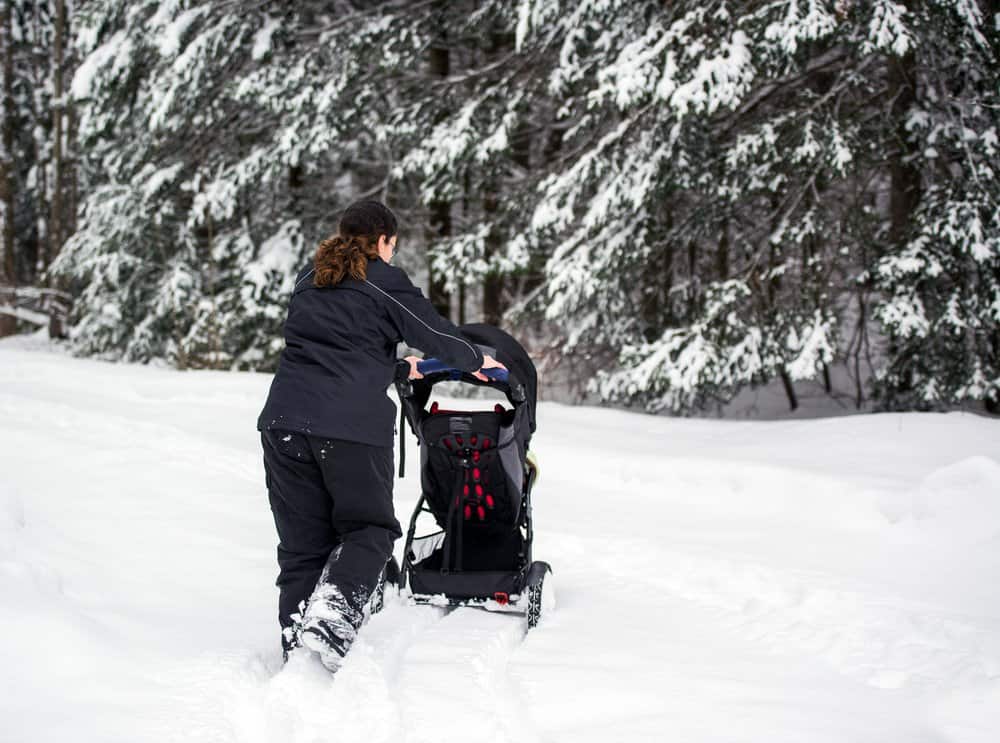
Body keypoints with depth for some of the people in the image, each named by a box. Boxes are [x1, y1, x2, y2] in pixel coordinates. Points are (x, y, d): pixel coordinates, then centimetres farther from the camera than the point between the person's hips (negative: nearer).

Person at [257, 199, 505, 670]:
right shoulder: (383, 282, 2)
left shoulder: (308, 280, 20)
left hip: (284, 420, 5)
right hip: (352, 427, -5)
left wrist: (396, 367, 43)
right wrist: (477, 360, 26)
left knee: (302, 543, 10)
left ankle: (297, 647, 8)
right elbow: (436, 335, 6)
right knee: (368, 528, 9)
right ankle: (331, 618, -14)